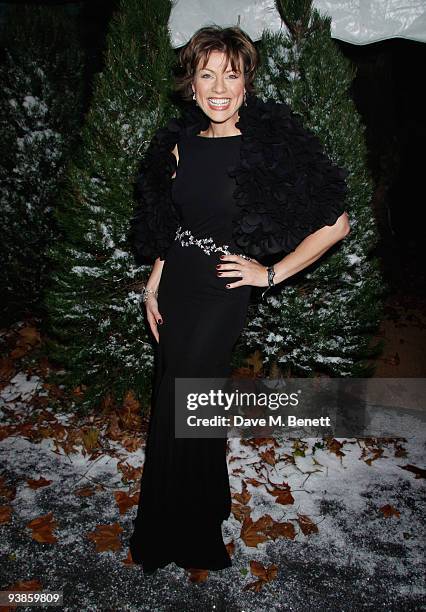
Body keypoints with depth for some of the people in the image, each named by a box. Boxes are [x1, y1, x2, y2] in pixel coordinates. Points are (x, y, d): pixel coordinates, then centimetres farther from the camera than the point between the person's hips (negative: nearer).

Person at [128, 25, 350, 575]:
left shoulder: (271, 148, -14)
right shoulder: (181, 143, 4)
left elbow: (335, 223, -12)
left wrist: (270, 273, -11)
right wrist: (153, 285, 10)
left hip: (221, 296, -6)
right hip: (175, 289, 6)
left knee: (178, 413, 2)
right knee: (173, 399, 17)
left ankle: (179, 539, 31)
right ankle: (209, 503, 45)